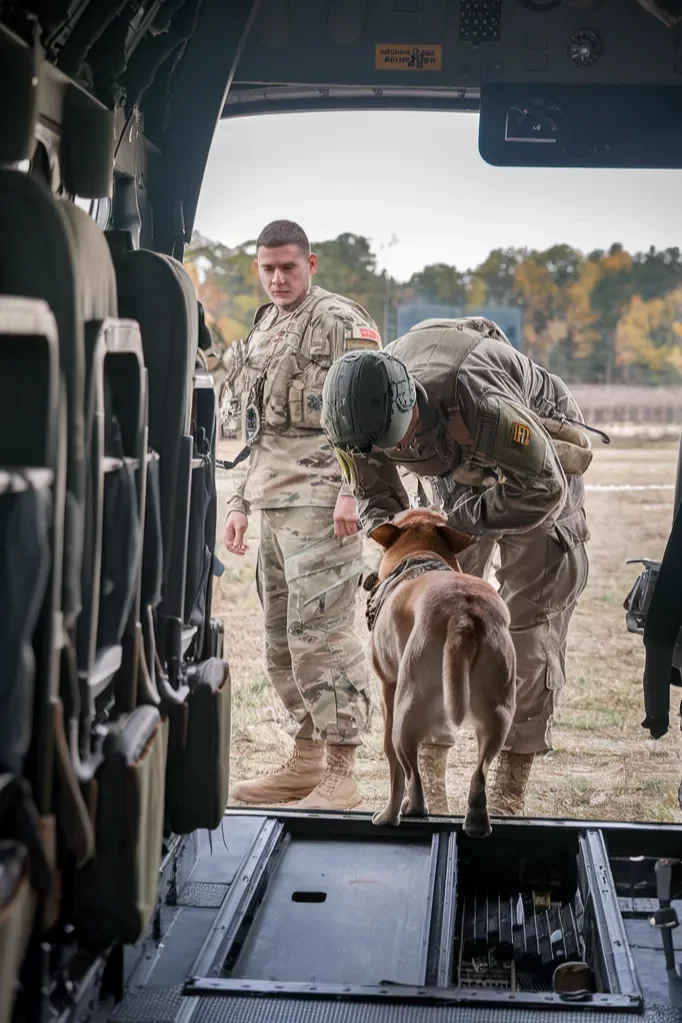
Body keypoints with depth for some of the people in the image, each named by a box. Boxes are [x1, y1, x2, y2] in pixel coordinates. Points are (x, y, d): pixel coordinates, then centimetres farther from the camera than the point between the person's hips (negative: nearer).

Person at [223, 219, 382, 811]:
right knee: (281, 636, 11)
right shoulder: (262, 331, 21)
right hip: (271, 500, 9)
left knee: (321, 633, -12)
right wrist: (241, 503, 22)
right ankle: (306, 761, 22)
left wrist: (352, 491, -21)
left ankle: (340, 777, -8)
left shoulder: (341, 321, -4)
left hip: (320, 500, -9)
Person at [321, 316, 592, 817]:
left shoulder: (474, 398, -44)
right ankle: (427, 784, 2)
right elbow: (375, 496, -5)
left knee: (531, 620, -10)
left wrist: (458, 522, -35)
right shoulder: (363, 415, -25)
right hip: (462, 473, 6)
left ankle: (508, 796, -5)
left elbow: (544, 490, -34)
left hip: (540, 468, -5)